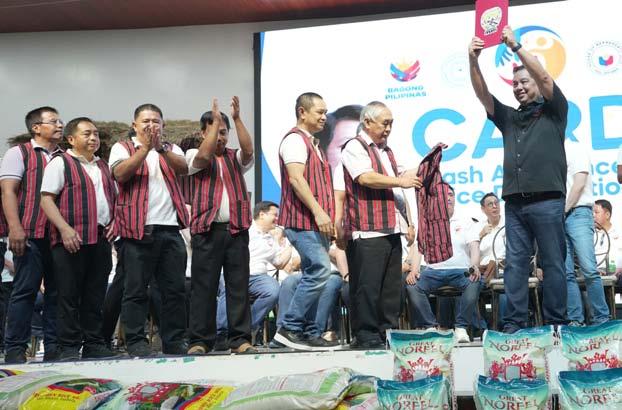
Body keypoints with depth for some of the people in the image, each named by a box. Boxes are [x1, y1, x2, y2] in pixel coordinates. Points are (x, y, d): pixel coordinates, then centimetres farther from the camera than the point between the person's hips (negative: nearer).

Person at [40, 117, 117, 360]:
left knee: (95, 296, 9)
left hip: (101, 239, 6)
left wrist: (114, 222, 9)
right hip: (72, 239, -6)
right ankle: (69, 348, 3)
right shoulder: (60, 163, 1)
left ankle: (94, 345, 16)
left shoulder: (103, 166, 20)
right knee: (69, 296, -3)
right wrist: (65, 228, -17)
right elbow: (46, 199, -6)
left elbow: (114, 197, 27)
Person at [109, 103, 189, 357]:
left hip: (170, 229, 4)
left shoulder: (171, 149, 18)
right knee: (136, 289, -2)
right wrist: (145, 148, -16)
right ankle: (136, 342, 6)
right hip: (138, 229, -3)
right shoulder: (122, 147, 10)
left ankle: (174, 341, 13)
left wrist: (160, 148, -18)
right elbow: (120, 174, -10)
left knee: (175, 289, 5)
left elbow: (183, 168, -4)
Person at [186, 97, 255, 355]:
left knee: (238, 285, 1)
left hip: (237, 228, 2)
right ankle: (200, 340, 4)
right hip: (207, 229, -2)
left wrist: (237, 119, -12)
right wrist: (215, 120, -11)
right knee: (204, 286, -2)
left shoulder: (236, 158, 17)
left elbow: (248, 149, -5)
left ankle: (240, 339, 4)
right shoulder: (194, 155, 10)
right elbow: (204, 155, -13)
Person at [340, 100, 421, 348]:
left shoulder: (387, 151, 25)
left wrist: (408, 222, 18)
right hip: (368, 231, -8)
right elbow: (365, 178, -18)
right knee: (368, 285, -8)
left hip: (392, 230, 8)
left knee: (392, 286, 8)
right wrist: (400, 181, -12)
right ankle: (366, 335, -2)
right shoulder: (355, 147, -1)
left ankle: (389, 332, 14)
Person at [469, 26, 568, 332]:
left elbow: (545, 79, -5)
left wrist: (515, 46, -10)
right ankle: (514, 324, 0)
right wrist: (473, 61, -5)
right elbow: (482, 94, 10)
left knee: (552, 263, -3)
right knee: (515, 264, 0)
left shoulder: (553, 111, 11)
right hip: (515, 203, 4)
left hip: (547, 201, -4)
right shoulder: (509, 118, 22)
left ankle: (555, 324, 1)